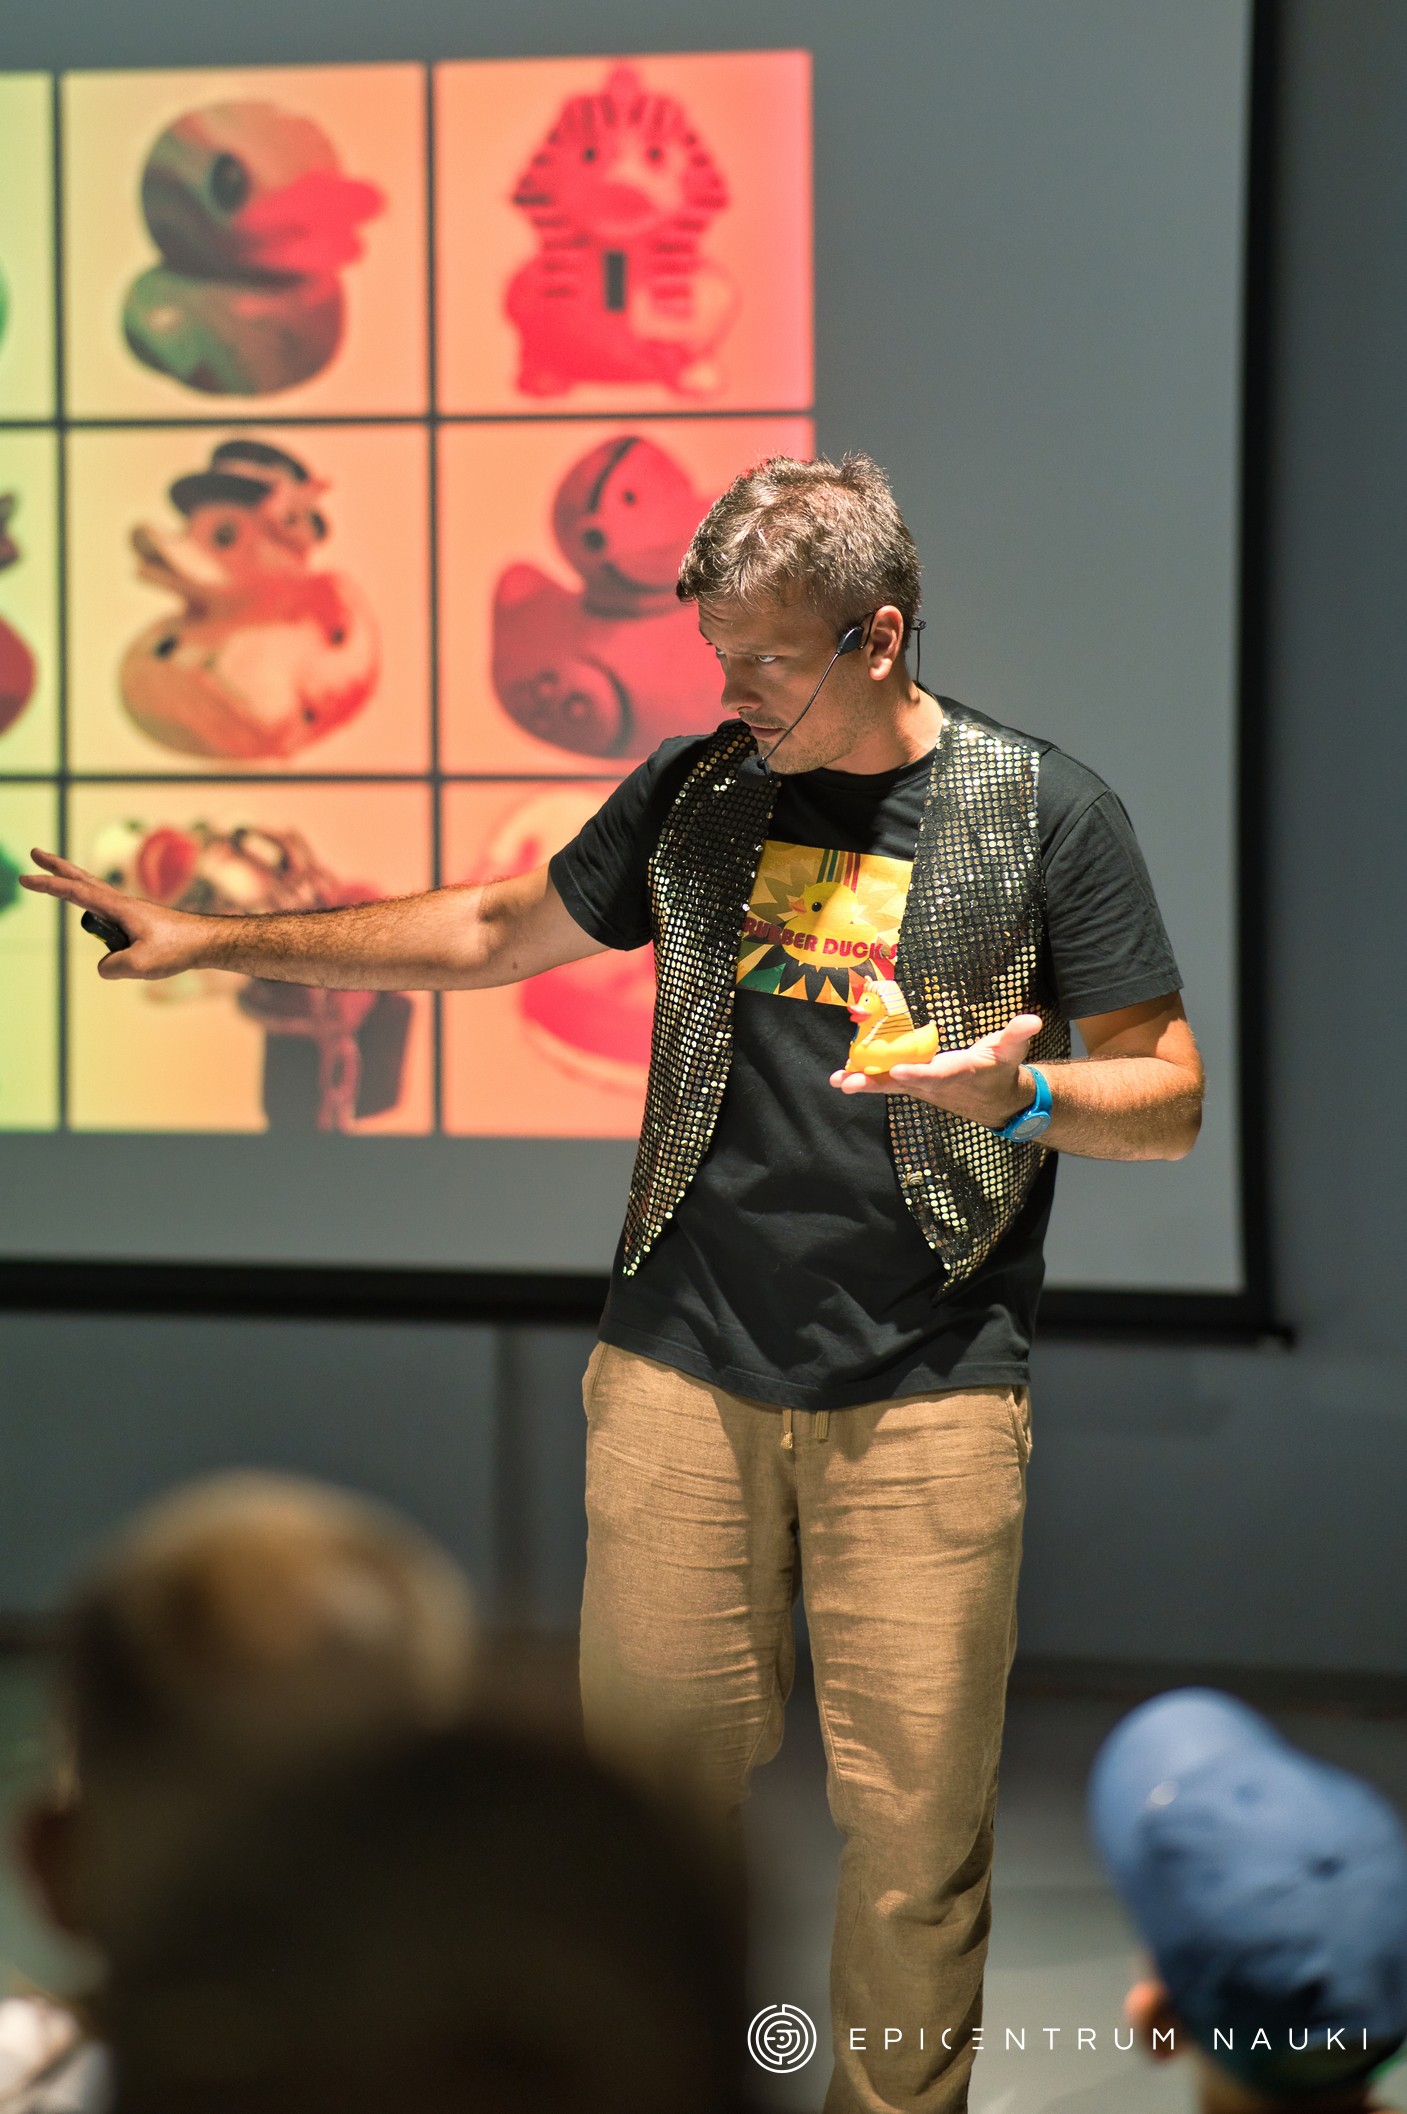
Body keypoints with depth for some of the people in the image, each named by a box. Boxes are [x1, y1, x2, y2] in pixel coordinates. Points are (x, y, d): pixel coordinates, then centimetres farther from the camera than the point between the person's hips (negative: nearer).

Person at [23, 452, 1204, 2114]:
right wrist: (214, 939, 19)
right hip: (683, 1367, 3)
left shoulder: (1043, 812, -1)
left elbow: (1169, 1101, 1)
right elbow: (496, 931, 21)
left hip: (924, 1396, -3)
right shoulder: (699, 792, 10)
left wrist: (1017, 1094, -20)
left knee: (915, 1817, -2)